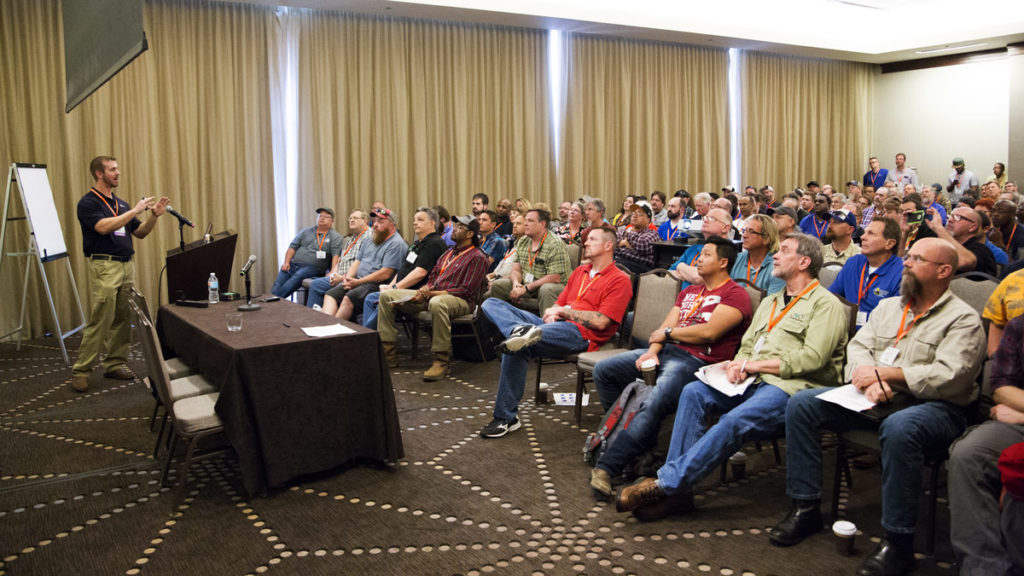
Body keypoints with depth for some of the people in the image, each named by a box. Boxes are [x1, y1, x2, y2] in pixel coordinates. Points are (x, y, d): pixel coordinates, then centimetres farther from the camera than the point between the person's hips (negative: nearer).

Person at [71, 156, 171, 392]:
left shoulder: (121, 203, 17)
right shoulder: (88, 202, -5)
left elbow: (140, 233, 17)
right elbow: (104, 227, -21)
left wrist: (154, 215, 0)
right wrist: (134, 211, -19)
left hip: (126, 266, 7)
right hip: (104, 266, -7)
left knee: (123, 320, 8)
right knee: (99, 321, -9)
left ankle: (115, 364, 18)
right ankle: (80, 371, -1)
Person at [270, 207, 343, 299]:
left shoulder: (335, 237, 6)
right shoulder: (306, 231, 20)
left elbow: (336, 256, -6)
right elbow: (293, 247, 17)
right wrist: (286, 262, 1)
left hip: (312, 268, -5)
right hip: (293, 264, 5)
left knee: (298, 276, -34)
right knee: (278, 284, -17)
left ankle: (276, 298, -38)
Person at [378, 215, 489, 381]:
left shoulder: (477, 257, -4)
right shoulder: (449, 253, 23)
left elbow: (466, 291, -14)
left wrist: (433, 293, -16)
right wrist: (425, 289, 0)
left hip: (460, 300, -9)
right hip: (431, 295, 9)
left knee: (437, 303, -45)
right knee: (387, 296, 0)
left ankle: (442, 361, -35)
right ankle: (388, 353, -2)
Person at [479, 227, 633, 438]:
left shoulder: (619, 280, 1)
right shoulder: (579, 272, 28)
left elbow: (601, 322, -11)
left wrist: (563, 311, -4)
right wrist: (552, 313, 3)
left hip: (581, 334, -9)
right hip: (556, 325, 9)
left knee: (518, 347, -35)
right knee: (491, 304, -9)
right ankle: (520, 330, -40)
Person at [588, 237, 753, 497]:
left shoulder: (735, 295, 0)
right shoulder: (689, 292, 25)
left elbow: (709, 332, -14)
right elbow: (665, 327, 16)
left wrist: (668, 332, -2)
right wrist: (652, 350, -5)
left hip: (696, 361, -9)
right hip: (666, 352, 9)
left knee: (654, 403, -34)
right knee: (603, 370, -3)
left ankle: (607, 467, -34)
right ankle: (625, 434, 2)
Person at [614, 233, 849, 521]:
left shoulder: (826, 304, 2)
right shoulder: (770, 302, 28)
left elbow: (813, 358, -12)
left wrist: (754, 364, -12)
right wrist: (738, 364, -3)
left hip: (789, 387, -7)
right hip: (753, 382, 7)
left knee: (733, 421, -33)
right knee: (693, 392, -18)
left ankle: (666, 482, -30)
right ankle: (677, 492, -21)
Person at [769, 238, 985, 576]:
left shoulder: (963, 319, -4)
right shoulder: (888, 306, 17)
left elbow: (948, 376, -18)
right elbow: (857, 347, 9)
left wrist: (884, 373, -16)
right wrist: (870, 380, -13)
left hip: (934, 408, -6)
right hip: (875, 402, 7)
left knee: (899, 428, -41)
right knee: (802, 404, -10)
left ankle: (897, 542, -27)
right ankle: (806, 508, -4)